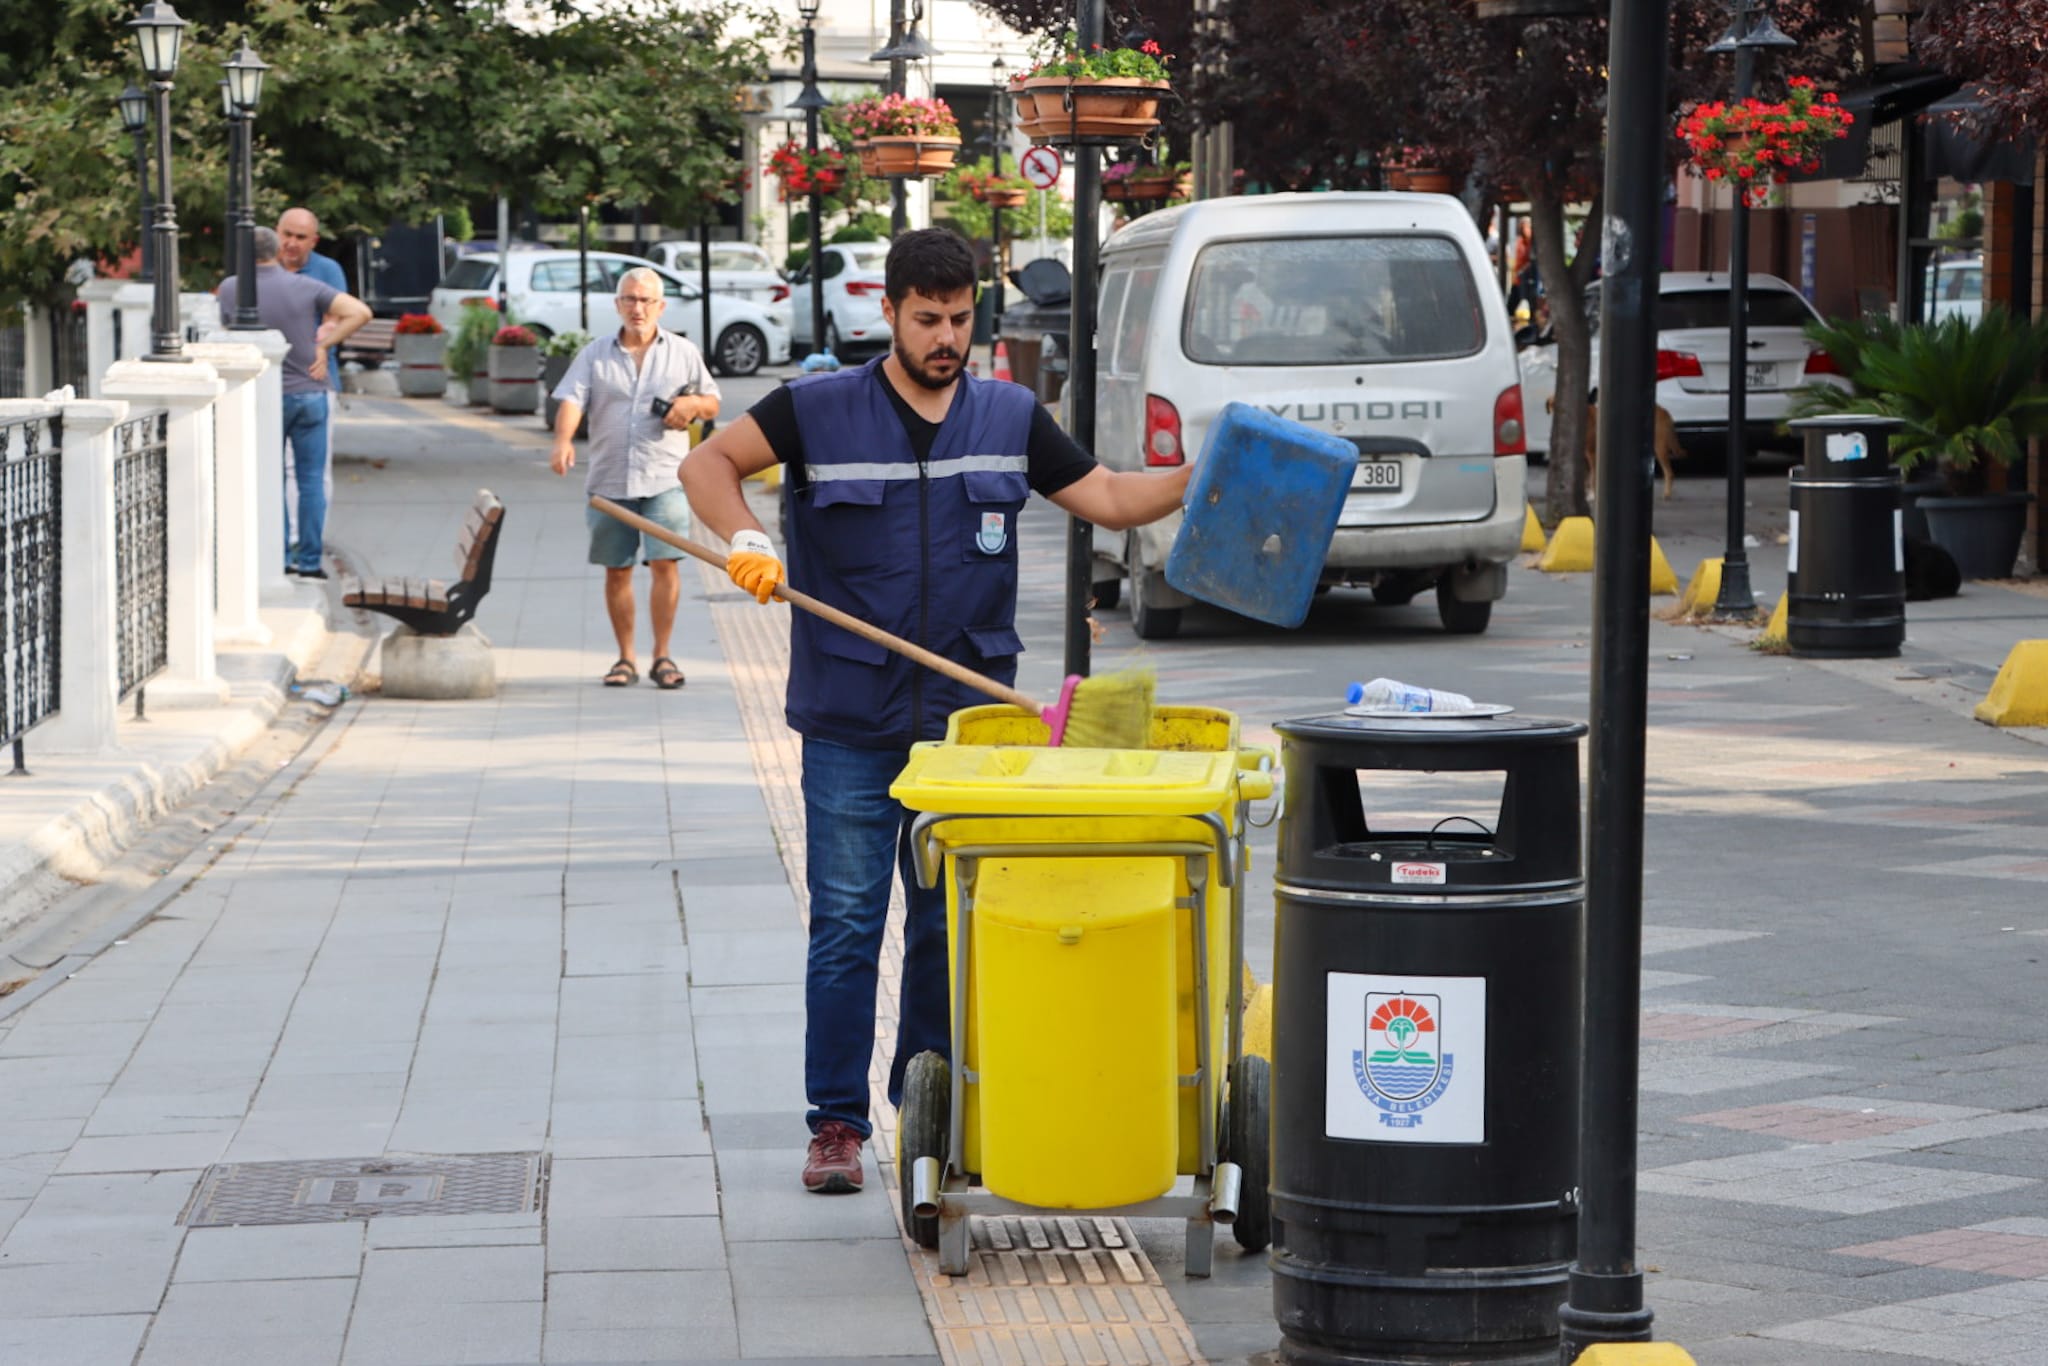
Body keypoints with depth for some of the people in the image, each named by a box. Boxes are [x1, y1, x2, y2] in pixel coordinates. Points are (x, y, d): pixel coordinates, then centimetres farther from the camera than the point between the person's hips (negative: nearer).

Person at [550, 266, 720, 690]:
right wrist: (563, 441, -23)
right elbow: (571, 400, -4)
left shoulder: (684, 353, 10)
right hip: (609, 480, 1)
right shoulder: (595, 355, 8)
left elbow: (712, 404, 17)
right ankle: (625, 658, 14)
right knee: (616, 571, 4)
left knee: (665, 563, -10)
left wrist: (692, 404, -7)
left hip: (664, 479, -1)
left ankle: (662, 656, -1)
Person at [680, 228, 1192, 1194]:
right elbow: (707, 465, 1)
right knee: (845, 925, -2)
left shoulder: (1011, 418, 8)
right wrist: (746, 542, -17)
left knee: (951, 925, 9)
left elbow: (1109, 499, 11)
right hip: (850, 724, -2)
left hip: (967, 719, 3)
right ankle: (836, 1121, 5)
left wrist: (1204, 478, -3)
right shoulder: (821, 410, -1)